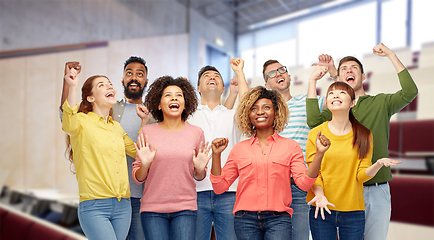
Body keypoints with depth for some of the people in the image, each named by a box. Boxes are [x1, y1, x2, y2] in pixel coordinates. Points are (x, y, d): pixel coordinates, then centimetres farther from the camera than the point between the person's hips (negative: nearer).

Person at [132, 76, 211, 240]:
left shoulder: (196, 133, 3)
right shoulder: (147, 132, 0)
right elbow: (138, 178, 5)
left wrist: (200, 169, -8)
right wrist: (144, 165, -15)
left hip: (185, 208, 1)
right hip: (152, 209, 0)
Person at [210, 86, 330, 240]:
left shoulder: (290, 146, 7)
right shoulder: (239, 149, 9)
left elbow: (304, 183, -3)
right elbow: (220, 187, 7)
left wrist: (319, 154, -12)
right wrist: (216, 155, -2)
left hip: (278, 218, -1)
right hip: (246, 219, 1)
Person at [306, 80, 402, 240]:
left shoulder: (364, 135, 4)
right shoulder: (316, 134, 0)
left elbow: (361, 175, -1)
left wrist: (378, 164, -20)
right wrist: (319, 194, -19)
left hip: (353, 210, 1)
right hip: (321, 209, -1)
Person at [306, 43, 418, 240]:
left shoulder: (381, 103, 7)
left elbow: (410, 92, -11)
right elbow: (314, 121, -15)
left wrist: (391, 55, -8)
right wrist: (313, 79, -16)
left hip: (378, 190, 0)